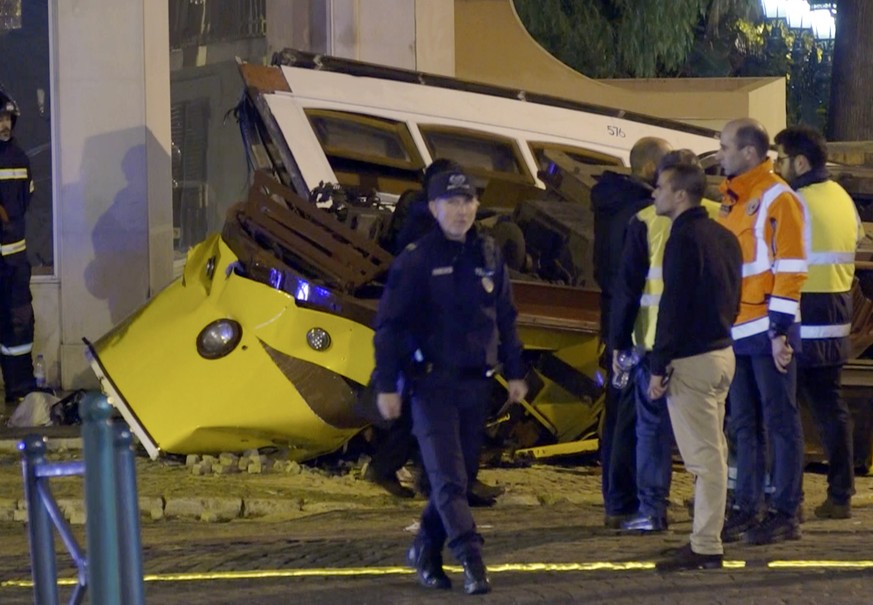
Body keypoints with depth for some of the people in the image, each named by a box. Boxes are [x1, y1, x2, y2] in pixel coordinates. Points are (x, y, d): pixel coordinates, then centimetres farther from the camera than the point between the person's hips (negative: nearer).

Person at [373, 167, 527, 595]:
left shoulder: (488, 256, 9)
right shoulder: (416, 261, -8)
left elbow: (505, 319, 17)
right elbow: (389, 325, -7)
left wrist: (514, 373, 14)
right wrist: (387, 386, -11)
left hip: (477, 383, 5)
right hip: (433, 382, -5)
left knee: (460, 474, 9)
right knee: (448, 476, -10)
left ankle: (427, 550, 25)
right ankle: (472, 562, -15)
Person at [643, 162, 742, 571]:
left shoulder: (683, 239, -15)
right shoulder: (723, 237, 13)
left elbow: (673, 307, -18)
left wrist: (659, 366, -16)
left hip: (692, 359, -9)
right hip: (722, 352, 9)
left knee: (702, 455, -8)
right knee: (713, 452, 14)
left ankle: (705, 548, -6)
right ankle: (709, 539, 19)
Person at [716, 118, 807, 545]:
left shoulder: (778, 199, -11)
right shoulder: (731, 201, 15)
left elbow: (790, 270, -14)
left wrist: (780, 329, -18)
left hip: (767, 333, -8)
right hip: (735, 333, 8)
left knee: (779, 422, -2)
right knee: (744, 425, 11)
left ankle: (785, 514, 1)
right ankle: (746, 509, 15)